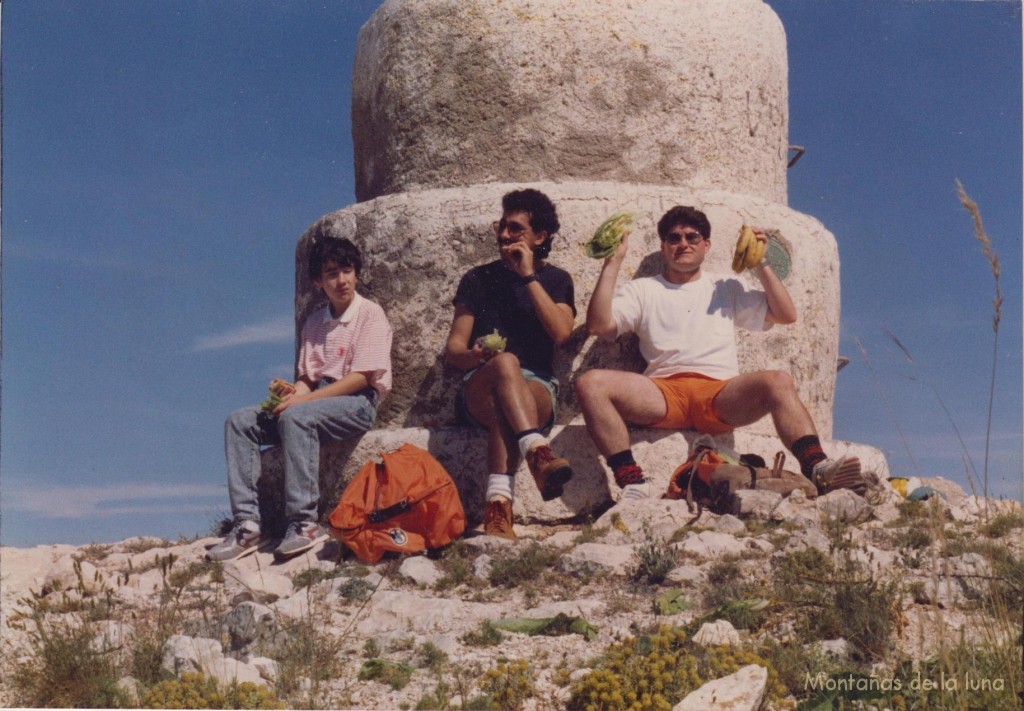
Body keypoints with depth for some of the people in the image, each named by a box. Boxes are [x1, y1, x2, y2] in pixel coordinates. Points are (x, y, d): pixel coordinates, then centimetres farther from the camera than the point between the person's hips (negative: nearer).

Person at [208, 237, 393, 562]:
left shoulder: (370, 314, -1)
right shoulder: (314, 322, 19)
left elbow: (362, 376, -12)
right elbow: (308, 378, 16)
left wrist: (304, 398, -18)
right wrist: (292, 391, -10)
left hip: (357, 403, -7)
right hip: (317, 399, 7)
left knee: (296, 417, -36)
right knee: (239, 420, -9)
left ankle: (304, 523, -37)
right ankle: (246, 523, -20)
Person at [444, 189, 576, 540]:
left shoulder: (556, 279, 15)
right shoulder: (478, 279, 17)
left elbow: (561, 333, -7)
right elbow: (453, 348, 9)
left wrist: (529, 276, -6)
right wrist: (474, 356, -16)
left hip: (537, 389, 0)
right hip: (478, 389, 0)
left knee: (505, 406, -39)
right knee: (505, 363, -38)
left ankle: (498, 508, -57)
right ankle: (539, 454, -59)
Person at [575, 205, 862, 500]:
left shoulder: (726, 288, 26)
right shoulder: (642, 290, 22)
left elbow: (786, 315, 18)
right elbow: (599, 325, 5)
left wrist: (760, 265, 11)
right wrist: (613, 263, 4)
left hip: (721, 395, 1)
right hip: (663, 393, 0)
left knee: (778, 382, -31)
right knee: (590, 383, -28)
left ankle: (816, 468, -43)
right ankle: (632, 484, -37)